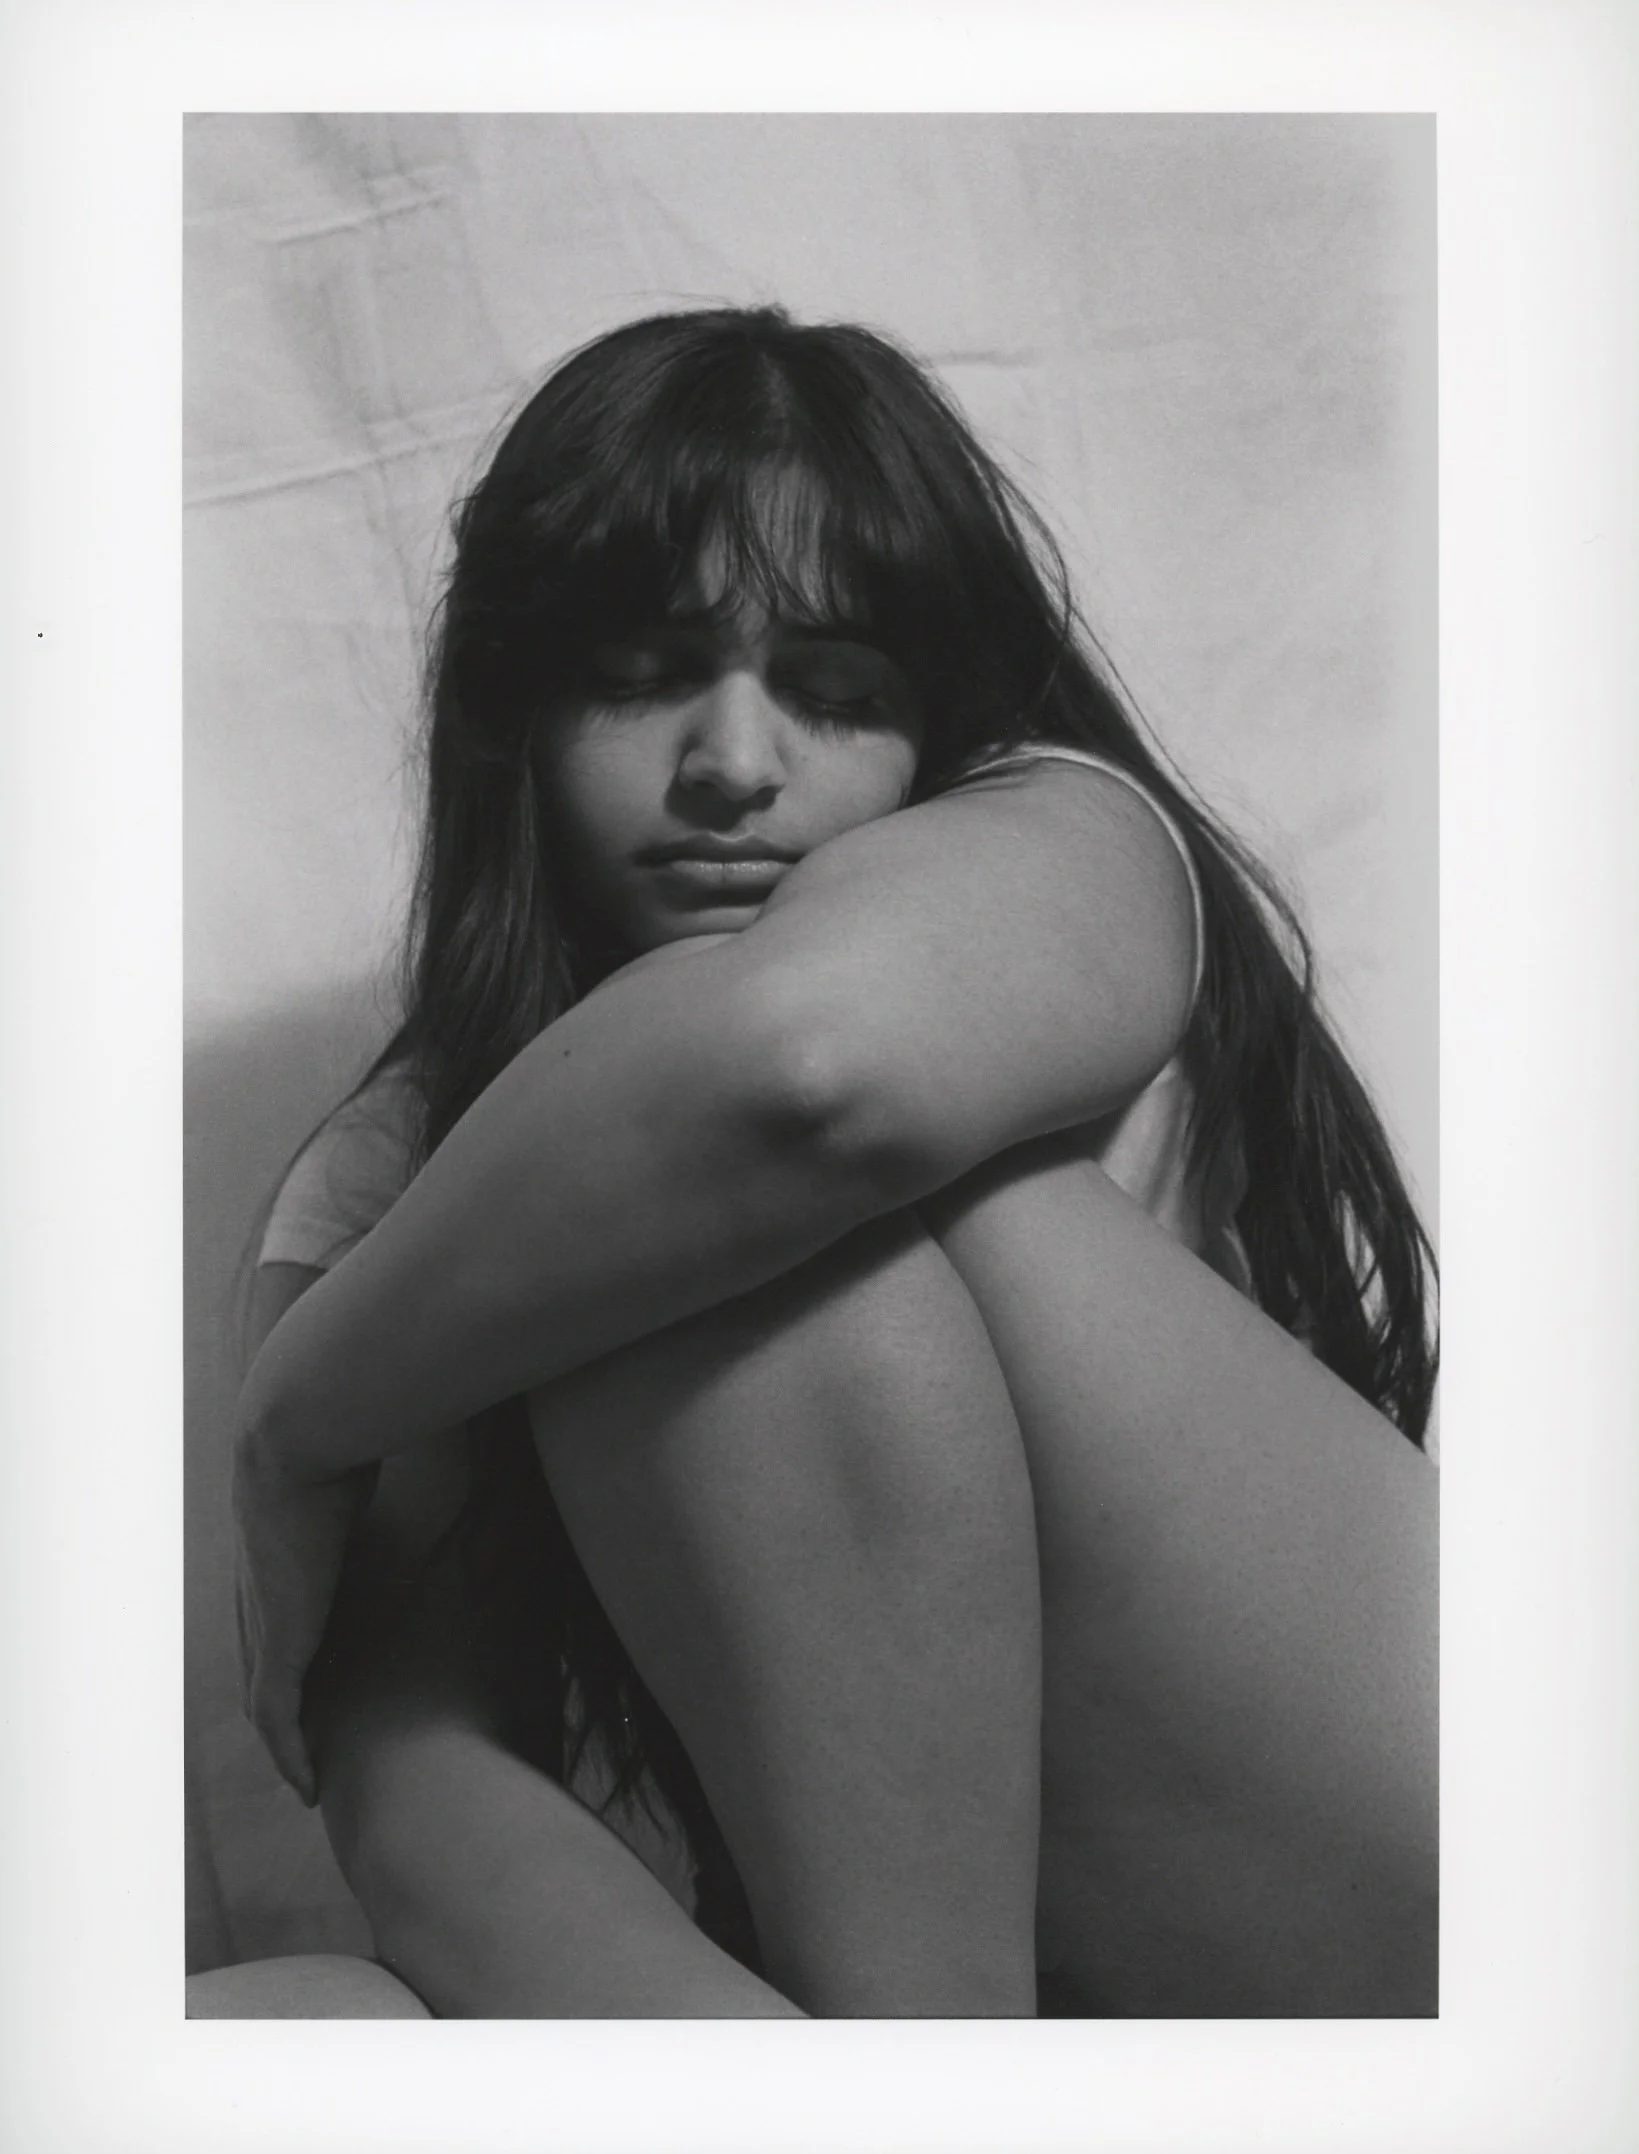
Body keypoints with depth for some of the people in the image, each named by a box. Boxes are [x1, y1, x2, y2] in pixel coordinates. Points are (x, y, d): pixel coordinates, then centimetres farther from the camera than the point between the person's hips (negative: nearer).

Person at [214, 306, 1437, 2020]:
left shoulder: (1074, 842, -7)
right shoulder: (401, 1201, 1)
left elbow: (815, 1045, -32)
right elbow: (418, 1789, -13)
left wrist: (295, 1421, -19)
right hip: (896, 1948, 2)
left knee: (787, 1199, -22)